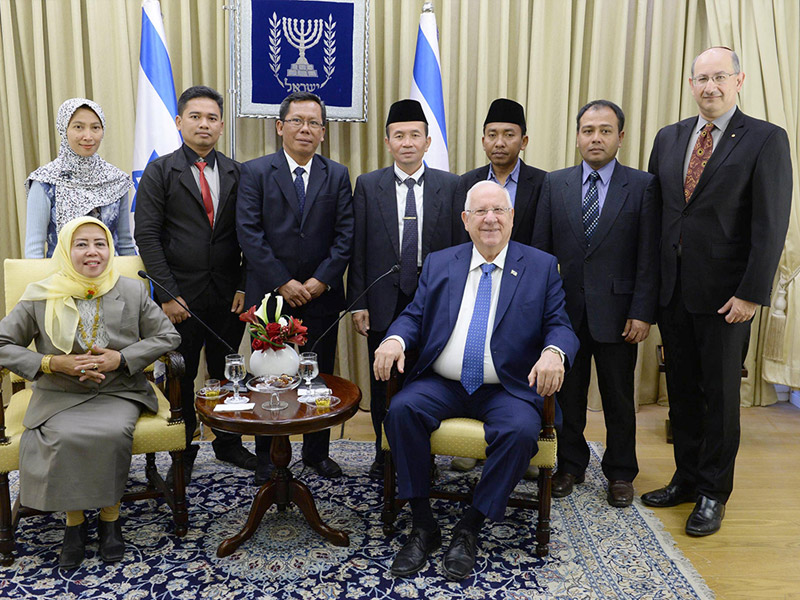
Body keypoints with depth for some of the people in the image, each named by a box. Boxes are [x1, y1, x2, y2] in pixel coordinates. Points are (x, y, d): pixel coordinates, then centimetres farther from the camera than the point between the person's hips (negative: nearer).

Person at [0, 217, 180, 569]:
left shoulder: (133, 292, 4)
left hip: (118, 393, 0)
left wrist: (121, 358, -11)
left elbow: (167, 336, 3)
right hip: (61, 397, 0)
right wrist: (54, 363, -12)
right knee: (66, 438, -29)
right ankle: (74, 521, -6)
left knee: (113, 433, -30)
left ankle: (110, 517, -8)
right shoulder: (40, 297, 2)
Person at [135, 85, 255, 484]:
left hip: (228, 297, 2)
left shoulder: (236, 174, 8)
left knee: (227, 374, 12)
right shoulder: (159, 172, 0)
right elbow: (147, 236, -6)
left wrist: (244, 287, -2)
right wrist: (168, 294, -12)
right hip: (181, 298, -2)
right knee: (180, 379, 9)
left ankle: (228, 444, 30)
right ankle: (182, 453, 27)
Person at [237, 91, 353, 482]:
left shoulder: (337, 176, 8)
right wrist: (282, 283, -13)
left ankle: (316, 453, 26)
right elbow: (249, 233, -7)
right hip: (270, 296, -1)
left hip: (322, 296, 2)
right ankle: (268, 457, 24)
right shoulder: (254, 172, 2)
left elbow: (345, 235, 1)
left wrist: (321, 281, -11)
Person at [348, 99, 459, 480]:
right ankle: (385, 455, 27)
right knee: (384, 382, 10)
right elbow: (358, 249, 1)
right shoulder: (368, 185, 4)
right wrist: (358, 303, -3)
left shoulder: (450, 185, 3)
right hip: (384, 302, 1)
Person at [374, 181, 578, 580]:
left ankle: (469, 529, -10)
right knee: (402, 409, -26)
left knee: (521, 430, -31)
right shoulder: (438, 264, 12)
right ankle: (423, 526, -10)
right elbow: (414, 315, 8)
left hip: (507, 390, -1)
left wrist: (554, 352, -23)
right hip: (441, 384, 2)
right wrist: (395, 339, -15)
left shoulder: (541, 266, 7)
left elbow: (559, 325, 1)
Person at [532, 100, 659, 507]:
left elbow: (649, 256, -4)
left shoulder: (643, 186, -1)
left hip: (616, 312, -1)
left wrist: (642, 312, -9)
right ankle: (570, 466, 30)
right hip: (565, 311, 2)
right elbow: (541, 249, 5)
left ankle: (620, 474, 28)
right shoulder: (554, 184, 5)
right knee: (567, 395, 12)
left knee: (619, 399, 10)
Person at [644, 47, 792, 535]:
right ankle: (687, 479, 29)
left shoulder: (766, 140, -4)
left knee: (720, 394, 7)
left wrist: (752, 293, -15)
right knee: (682, 390, 14)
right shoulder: (669, 138, 10)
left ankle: (713, 493, 22)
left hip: (725, 294, -4)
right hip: (672, 290, 5)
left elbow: (771, 225, -9)